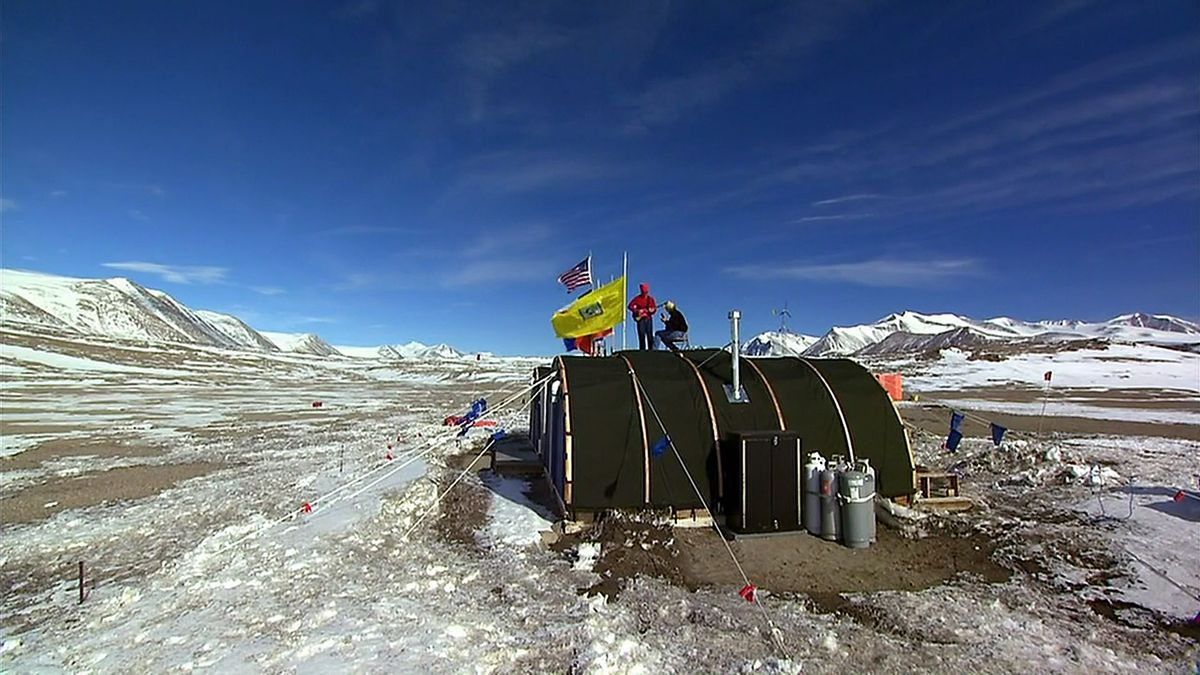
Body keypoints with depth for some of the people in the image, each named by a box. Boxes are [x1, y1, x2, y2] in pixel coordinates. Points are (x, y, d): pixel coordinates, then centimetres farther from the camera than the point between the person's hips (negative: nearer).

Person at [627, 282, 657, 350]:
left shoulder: (651, 299, 10)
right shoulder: (637, 298, 0)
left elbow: (654, 308, 10)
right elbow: (630, 306, -4)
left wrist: (652, 310, -13)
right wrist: (637, 311, -15)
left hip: (648, 318, 3)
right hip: (640, 318, -3)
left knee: (650, 335, -1)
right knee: (642, 335, -6)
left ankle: (651, 349, 3)